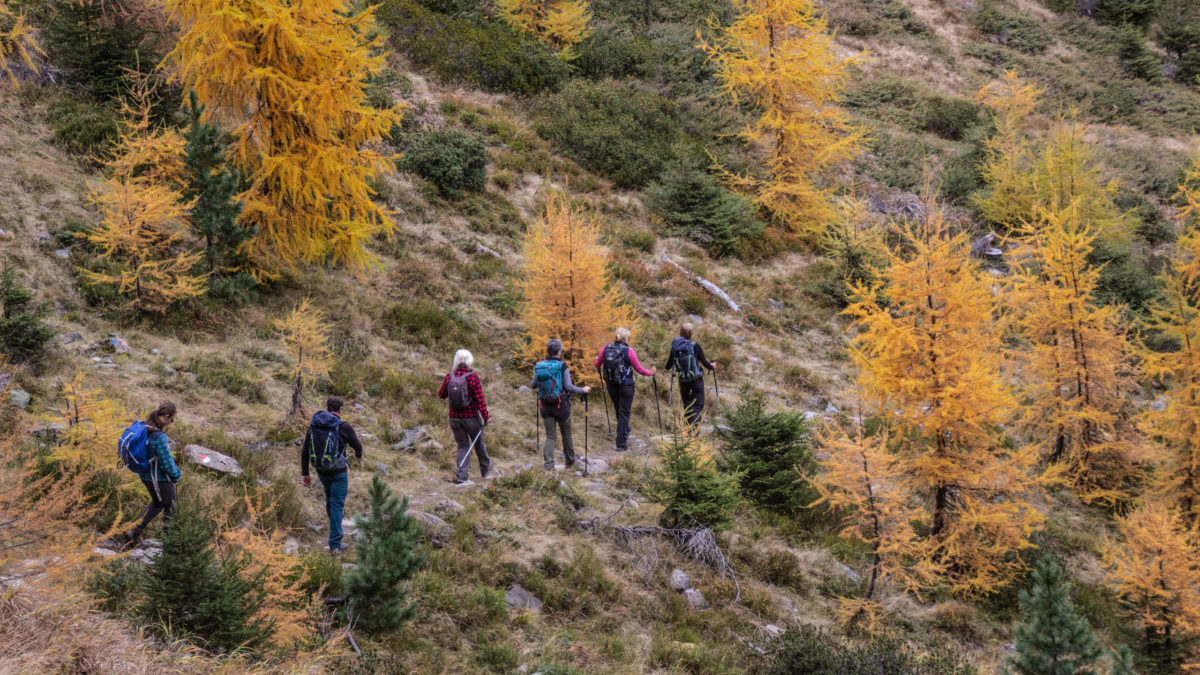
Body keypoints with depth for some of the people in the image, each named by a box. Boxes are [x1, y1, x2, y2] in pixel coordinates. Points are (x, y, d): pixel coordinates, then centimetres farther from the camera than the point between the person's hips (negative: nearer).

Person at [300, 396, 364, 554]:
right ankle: (335, 545, 1)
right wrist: (359, 454, 24)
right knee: (337, 505, 1)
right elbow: (357, 445, 0)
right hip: (338, 472, -5)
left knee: (330, 498, 27)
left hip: (321, 471, 5)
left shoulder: (314, 425, 0)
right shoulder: (343, 427, -14)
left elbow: (305, 451, 1)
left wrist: (304, 474, 8)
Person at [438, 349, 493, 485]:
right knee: (479, 444, 16)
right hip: (471, 417, -3)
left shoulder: (449, 376, -6)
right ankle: (485, 471, 32)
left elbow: (441, 395, 7)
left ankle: (461, 476, 0)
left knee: (462, 445, 11)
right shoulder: (473, 377, -15)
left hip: (454, 417, 3)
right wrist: (486, 416, -7)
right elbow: (480, 399, -14)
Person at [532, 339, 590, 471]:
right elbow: (568, 387, -20)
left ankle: (549, 464, -6)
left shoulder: (539, 367, -1)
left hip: (545, 406, 3)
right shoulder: (562, 367, -14)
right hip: (561, 406, -3)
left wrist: (534, 386, 29)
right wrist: (583, 390, -6)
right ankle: (569, 461, 31)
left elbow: (532, 386, 6)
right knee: (566, 434, 16)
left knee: (550, 436, 9)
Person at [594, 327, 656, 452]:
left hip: (611, 386, 4)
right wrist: (651, 373, 10)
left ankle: (625, 433, 43)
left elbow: (597, 365, 10)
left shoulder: (605, 349, -4)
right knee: (624, 413, 3)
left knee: (619, 410, 24)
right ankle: (621, 444, 3)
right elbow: (639, 369, -8)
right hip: (626, 386, -4)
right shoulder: (629, 351, -15)